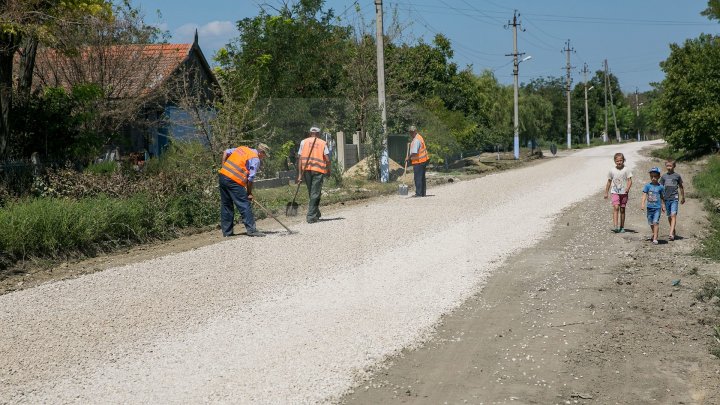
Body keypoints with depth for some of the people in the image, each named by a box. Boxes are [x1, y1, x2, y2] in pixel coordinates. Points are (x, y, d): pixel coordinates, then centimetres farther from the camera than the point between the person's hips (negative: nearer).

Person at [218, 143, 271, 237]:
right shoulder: (256, 160, -3)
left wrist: (224, 167, 24)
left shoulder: (242, 148, 19)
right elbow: (250, 178, -6)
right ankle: (251, 230, -4)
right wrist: (249, 193, 3)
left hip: (222, 175, 8)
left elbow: (226, 152, 23)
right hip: (234, 180, -8)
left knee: (226, 205, 13)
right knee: (245, 205, -3)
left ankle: (227, 231, 18)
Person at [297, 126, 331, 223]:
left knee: (312, 193, 17)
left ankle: (316, 213, 29)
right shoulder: (323, 143, 9)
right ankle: (311, 217, -6)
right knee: (315, 194, 1)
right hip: (318, 170, -2)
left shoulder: (304, 142, 11)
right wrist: (328, 170, 13)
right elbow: (327, 158, -2)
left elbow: (300, 158, 4)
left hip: (306, 169, 2)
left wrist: (300, 174, 3)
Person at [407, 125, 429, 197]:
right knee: (422, 177, 15)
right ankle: (423, 193, 22)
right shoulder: (419, 137, 14)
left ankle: (419, 193, -4)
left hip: (418, 161, -10)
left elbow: (414, 153, -23)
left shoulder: (416, 140, -18)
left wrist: (409, 158, -10)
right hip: (423, 161, 10)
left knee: (417, 178, -5)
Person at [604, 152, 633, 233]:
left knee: (622, 209, 7)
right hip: (615, 192, 0)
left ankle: (622, 227, 17)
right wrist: (606, 193, 16)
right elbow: (609, 182, 13)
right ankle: (615, 226, -25)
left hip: (624, 192, 0)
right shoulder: (612, 170, 3)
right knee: (616, 207, -17)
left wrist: (627, 188, -25)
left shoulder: (626, 169, -2)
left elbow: (630, 180, -6)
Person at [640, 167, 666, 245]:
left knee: (656, 222, -13)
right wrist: (642, 204, -18)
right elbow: (644, 195, -6)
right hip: (649, 207, 3)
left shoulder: (660, 187, 0)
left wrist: (663, 206, 16)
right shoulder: (647, 186, 0)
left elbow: (662, 197, 11)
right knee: (651, 223, 15)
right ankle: (654, 234, 38)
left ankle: (655, 239, -13)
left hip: (657, 207, -3)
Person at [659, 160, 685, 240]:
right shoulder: (664, 176, 8)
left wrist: (682, 198, 17)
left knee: (673, 215, -15)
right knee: (669, 216, 12)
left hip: (674, 198, -4)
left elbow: (681, 187, 11)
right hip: (666, 198, 4)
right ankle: (673, 232, 29)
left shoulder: (677, 176, 1)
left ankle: (671, 234, -23)